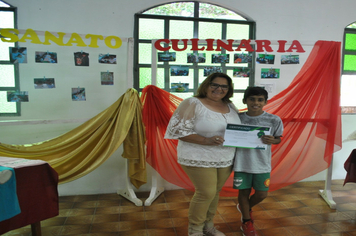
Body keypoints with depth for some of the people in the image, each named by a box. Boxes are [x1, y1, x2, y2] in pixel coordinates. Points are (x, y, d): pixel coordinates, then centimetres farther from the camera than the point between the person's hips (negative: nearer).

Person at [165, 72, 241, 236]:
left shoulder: (230, 106, 8)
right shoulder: (193, 103, -13)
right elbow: (179, 130, -18)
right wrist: (206, 140, -25)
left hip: (226, 159, 6)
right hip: (199, 159, -6)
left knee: (215, 192, 14)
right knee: (206, 193, -4)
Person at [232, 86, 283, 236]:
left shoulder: (274, 120, -7)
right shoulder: (237, 118, -5)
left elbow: (278, 138, 5)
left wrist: (272, 140, -17)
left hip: (262, 163, 0)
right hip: (242, 162, 0)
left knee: (261, 194, 8)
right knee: (244, 192, 11)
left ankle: (245, 208, 40)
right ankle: (246, 221, 33)